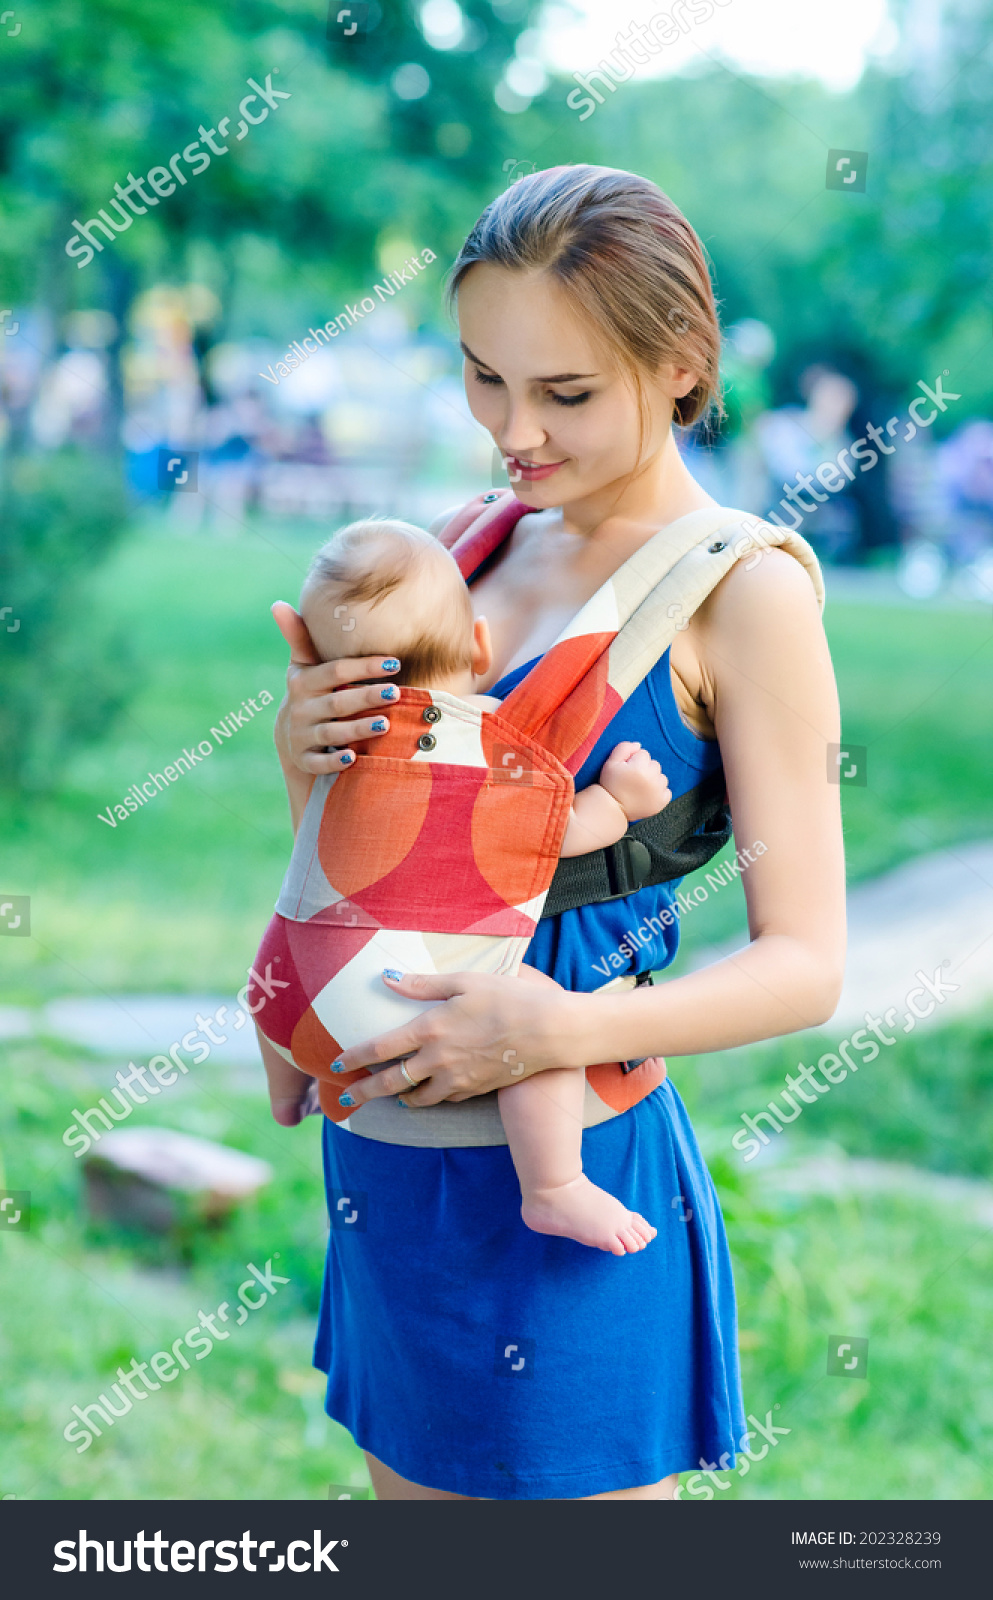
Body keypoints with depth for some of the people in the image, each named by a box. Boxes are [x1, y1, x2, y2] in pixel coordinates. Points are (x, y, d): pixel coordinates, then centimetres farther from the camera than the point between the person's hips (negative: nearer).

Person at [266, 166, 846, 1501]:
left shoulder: (744, 596, -12)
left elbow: (805, 963, -12)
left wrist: (556, 1028, -25)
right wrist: (304, 752, -8)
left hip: (563, 1181, -6)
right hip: (384, 1144, 6)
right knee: (413, 1490, 20)